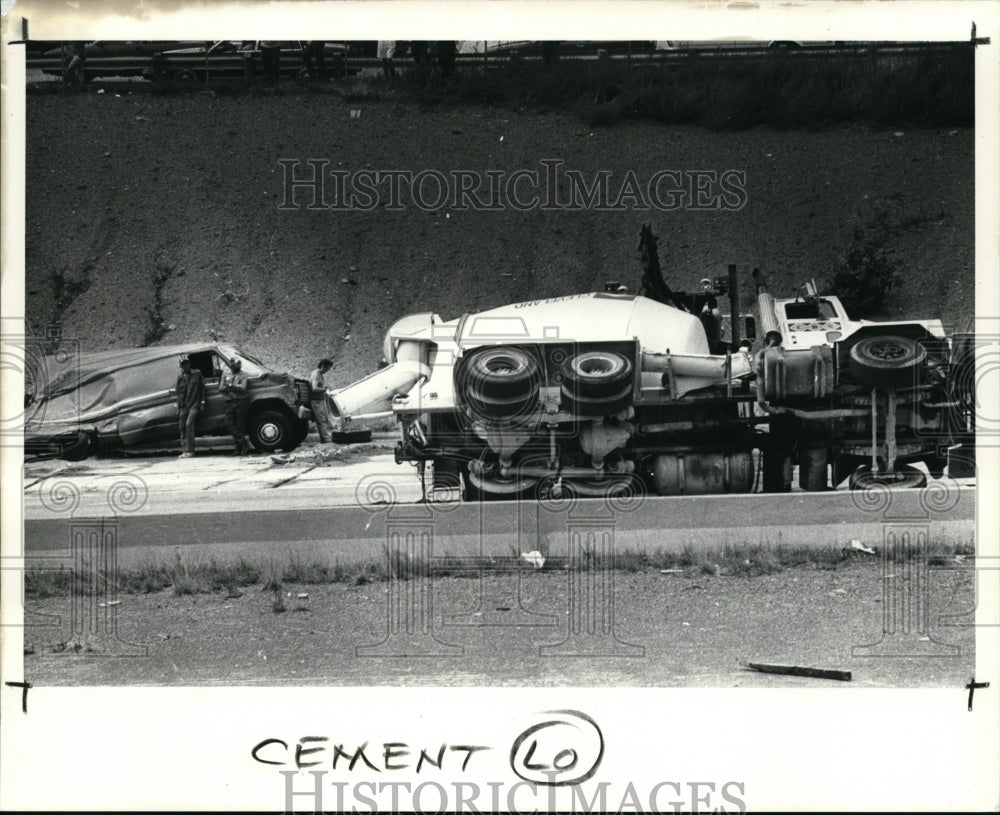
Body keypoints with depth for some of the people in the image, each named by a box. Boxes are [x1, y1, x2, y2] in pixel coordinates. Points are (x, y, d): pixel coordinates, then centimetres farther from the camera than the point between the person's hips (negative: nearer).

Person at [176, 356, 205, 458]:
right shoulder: (180, 378, 14)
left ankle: (190, 450, -21)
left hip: (194, 405, -5)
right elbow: (179, 393, 17)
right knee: (182, 427, 2)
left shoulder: (197, 374, 5)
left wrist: (202, 402, -1)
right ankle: (184, 450, 8)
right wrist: (178, 408, 13)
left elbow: (202, 388, 6)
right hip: (183, 406, 5)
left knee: (189, 424, -20)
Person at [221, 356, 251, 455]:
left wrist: (230, 386, -17)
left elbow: (242, 387, -11)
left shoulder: (242, 375, 4)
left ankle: (240, 446, -1)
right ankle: (243, 441, -8)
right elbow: (221, 388, 10)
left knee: (240, 425, -4)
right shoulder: (226, 374, 17)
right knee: (229, 424, -9)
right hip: (229, 402, 4)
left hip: (240, 401, -4)